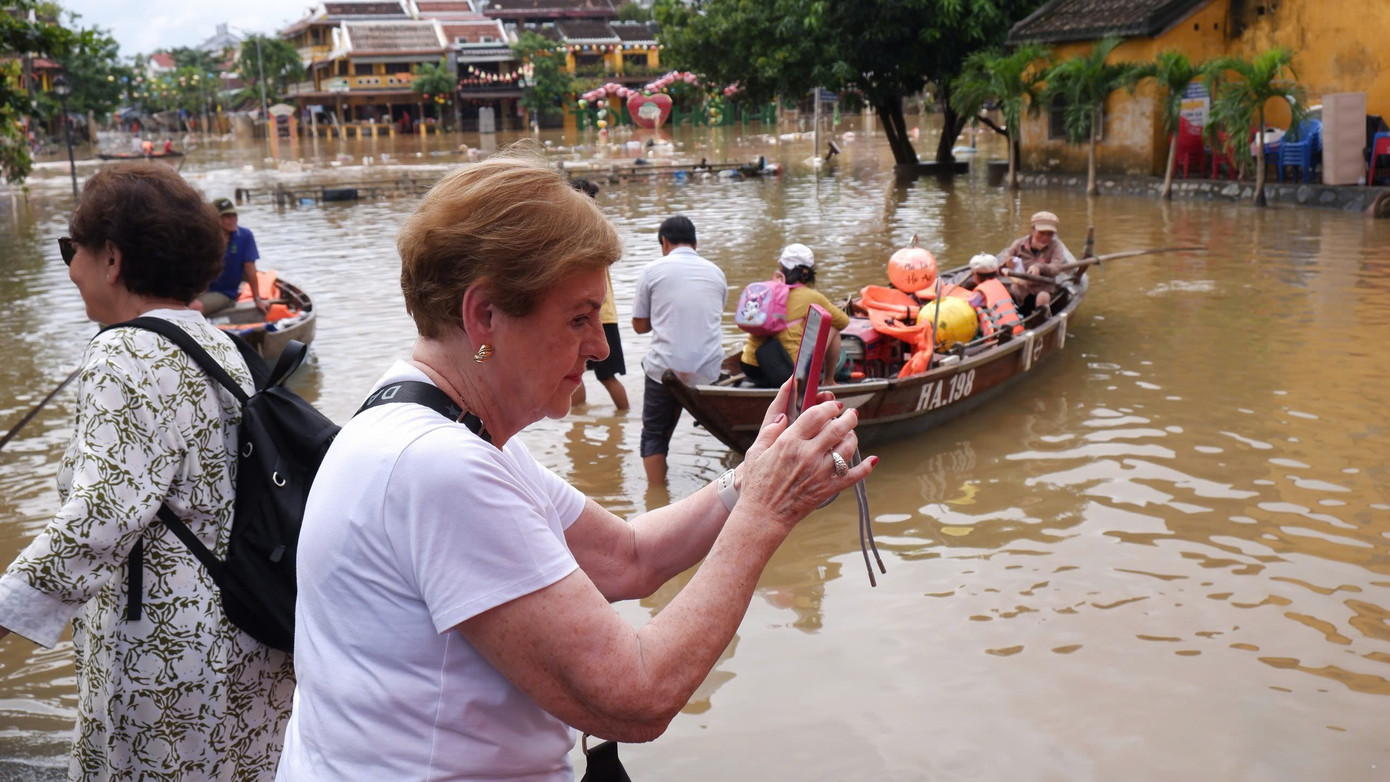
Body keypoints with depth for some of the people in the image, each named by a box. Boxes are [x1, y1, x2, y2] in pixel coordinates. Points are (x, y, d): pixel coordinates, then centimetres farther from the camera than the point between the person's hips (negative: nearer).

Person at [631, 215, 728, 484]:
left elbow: (640, 325, 5)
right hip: (709, 369, 2)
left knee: (654, 434, 8)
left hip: (665, 368, -2)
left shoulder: (653, 270, 0)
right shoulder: (716, 272, 10)